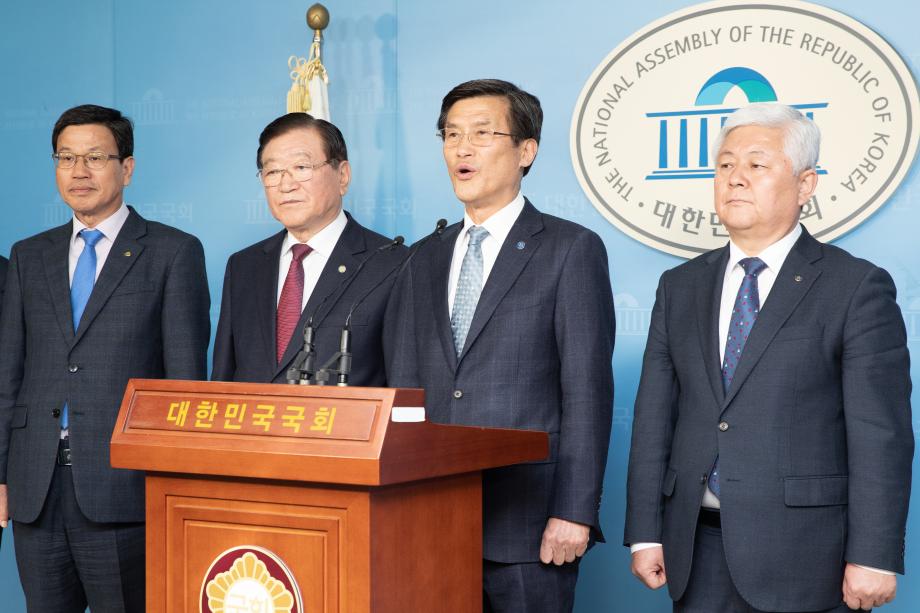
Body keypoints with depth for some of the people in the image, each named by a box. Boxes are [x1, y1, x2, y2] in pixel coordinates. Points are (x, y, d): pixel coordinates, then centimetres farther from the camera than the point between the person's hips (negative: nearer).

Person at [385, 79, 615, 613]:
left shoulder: (572, 250, 0)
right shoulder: (426, 261, 15)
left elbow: (587, 391, -7)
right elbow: (405, 389, 13)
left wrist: (574, 511, -13)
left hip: (527, 525, -4)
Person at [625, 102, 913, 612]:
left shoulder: (857, 288, -4)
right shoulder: (679, 287, 11)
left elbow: (880, 436, -9)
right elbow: (654, 417, 9)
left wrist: (873, 557, -13)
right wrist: (645, 533, 3)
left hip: (803, 554, -4)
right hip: (699, 551, 4)